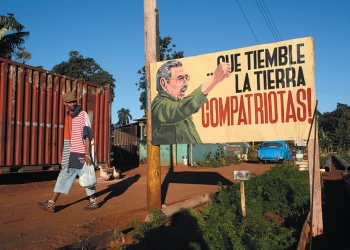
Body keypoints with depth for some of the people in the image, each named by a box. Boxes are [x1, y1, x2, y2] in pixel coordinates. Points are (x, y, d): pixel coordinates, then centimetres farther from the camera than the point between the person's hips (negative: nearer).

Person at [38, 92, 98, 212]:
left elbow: (87, 136, -14)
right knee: (63, 177, 6)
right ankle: (51, 204, 9)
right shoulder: (68, 117, 12)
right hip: (71, 155, 7)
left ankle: (93, 202, 21)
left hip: (81, 155, -7)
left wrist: (87, 154, -20)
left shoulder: (83, 115, -9)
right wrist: (67, 156, 20)